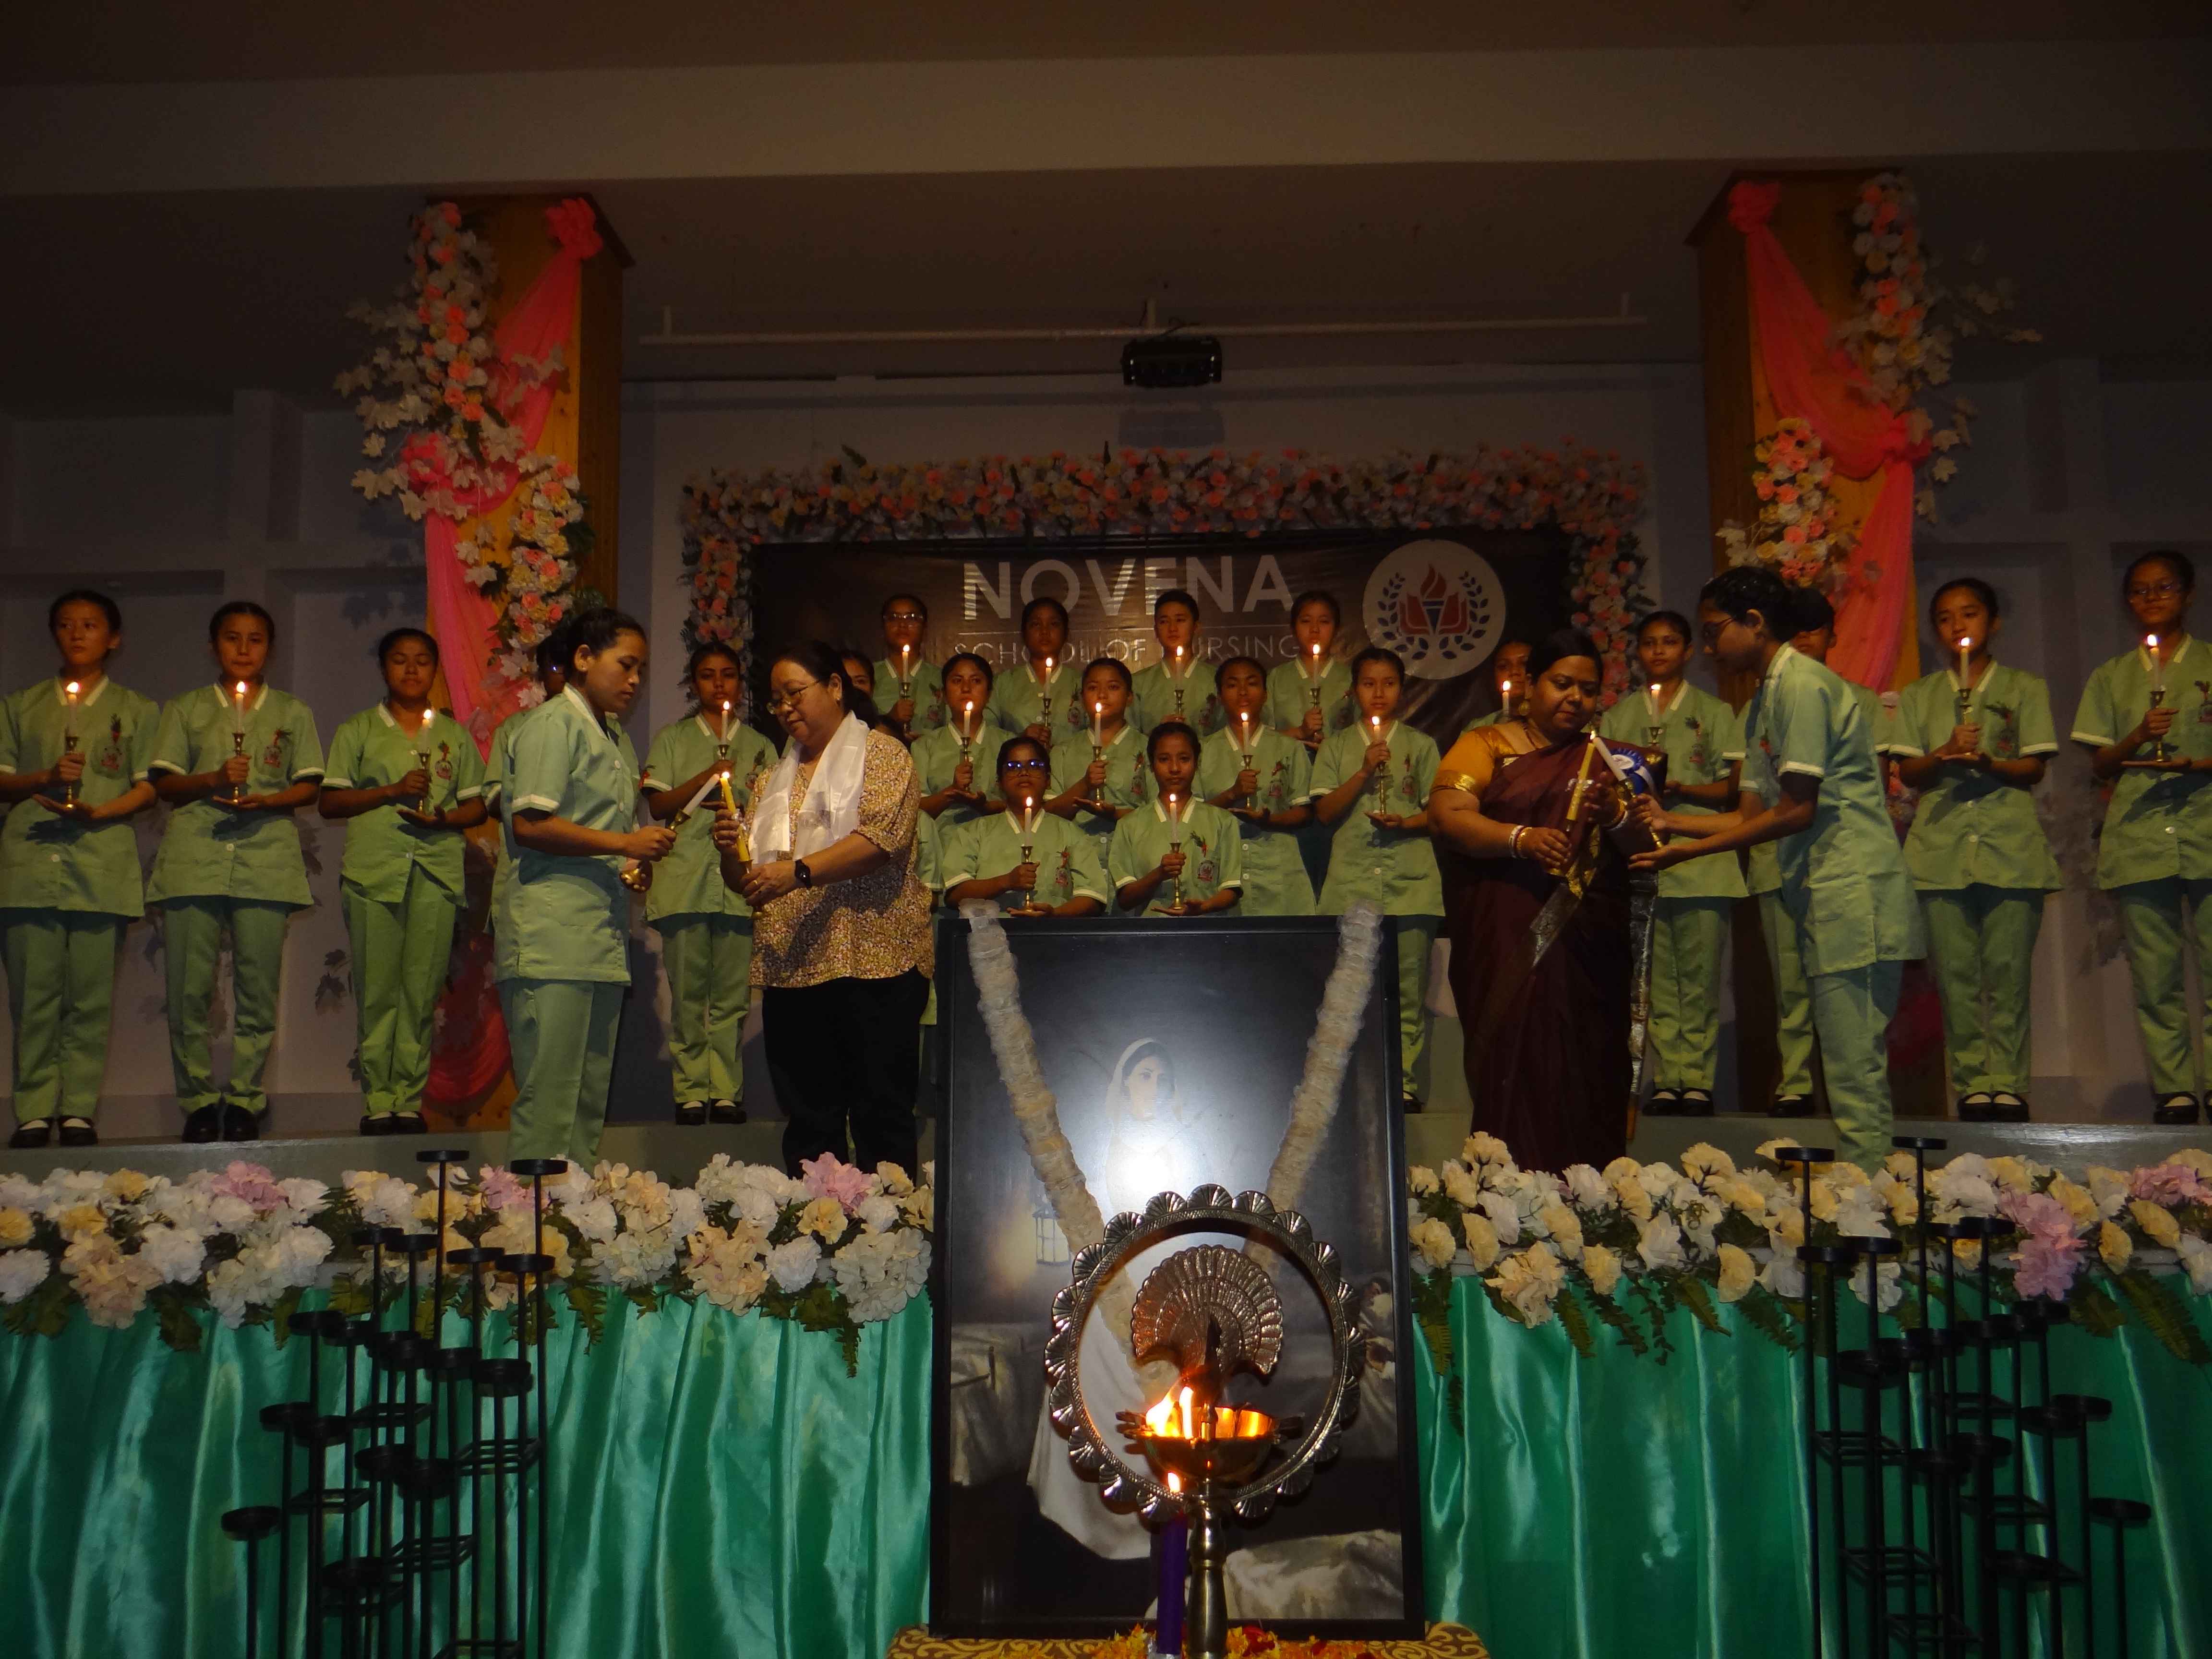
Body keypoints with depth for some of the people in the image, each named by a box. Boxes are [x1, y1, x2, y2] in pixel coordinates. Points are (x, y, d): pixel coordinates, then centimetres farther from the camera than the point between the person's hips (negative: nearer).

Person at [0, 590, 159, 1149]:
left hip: (102, 859, -1)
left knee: (91, 995, -5)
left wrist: (98, 811, -11)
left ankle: (79, 1110, 1)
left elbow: (148, 787, 6)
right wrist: (46, 778, -7)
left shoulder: (136, 709, 14)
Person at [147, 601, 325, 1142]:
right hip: (194, 855, 0)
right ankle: (198, 1102, 6)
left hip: (266, 858, 0)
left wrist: (264, 800, -9)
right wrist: (214, 781, -8)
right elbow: (163, 783, 10)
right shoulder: (185, 710, 16)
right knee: (188, 989, -4)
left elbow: (308, 788, 10)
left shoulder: (293, 713, 16)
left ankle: (245, 1101, 5)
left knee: (258, 989, -3)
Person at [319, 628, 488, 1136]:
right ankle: (378, 1099, 2)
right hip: (374, 868, -1)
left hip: (438, 869, 1)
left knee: (423, 987, -3)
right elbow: (329, 803, 6)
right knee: (377, 988, -4)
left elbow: (477, 806, 16)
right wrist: (392, 791, -7)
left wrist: (442, 818, -5)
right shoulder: (358, 732, 13)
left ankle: (410, 1098, 2)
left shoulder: (454, 735, 18)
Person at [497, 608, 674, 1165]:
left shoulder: (617, 738, 23)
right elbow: (530, 825, -15)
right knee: (549, 1098, -10)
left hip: (603, 933, 9)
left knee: (590, 1098, 9)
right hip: (552, 935, -9)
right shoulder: (553, 724, -5)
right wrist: (624, 844, -15)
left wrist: (637, 863, 11)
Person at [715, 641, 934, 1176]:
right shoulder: (775, 778, 22)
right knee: (808, 1122, 8)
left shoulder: (881, 754, 4)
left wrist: (799, 872, -23)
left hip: (872, 962, -6)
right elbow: (748, 880, 22)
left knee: (881, 1115, -4)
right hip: (789, 967, 6)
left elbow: (882, 839, -14)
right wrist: (731, 853, 0)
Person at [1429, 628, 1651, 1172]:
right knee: (1514, 1068, -7)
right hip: (1506, 944, -3)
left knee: (1584, 1075, -1)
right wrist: (1520, 838, -22)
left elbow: (1643, 846, 11)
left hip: (1588, 950, 3)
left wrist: (1613, 817, -10)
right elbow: (1446, 816, -7)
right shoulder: (1487, 745, 7)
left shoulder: (1604, 759, 17)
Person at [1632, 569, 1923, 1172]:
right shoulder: (1764, 701, 19)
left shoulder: (1802, 684, -10)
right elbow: (1751, 814, 16)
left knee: (1854, 1072, -10)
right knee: (1856, 1071, 9)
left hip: (1853, 889, -10)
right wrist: (1668, 820, 9)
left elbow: (1795, 811, -15)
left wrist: (1688, 851, -11)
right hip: (1825, 895, 10)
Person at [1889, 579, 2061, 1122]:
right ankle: (1972, 1083, 4)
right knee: (1955, 971, -1)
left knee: (2007, 969, -5)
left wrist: (1988, 762, -17)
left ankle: (2006, 1083, 0)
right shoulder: (1918, 697, 16)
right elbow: (1907, 772, 8)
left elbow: (2035, 768, 3)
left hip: (2010, 843, -1)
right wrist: (1944, 755, -12)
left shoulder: (2024, 688, 10)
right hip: (1941, 846, 2)